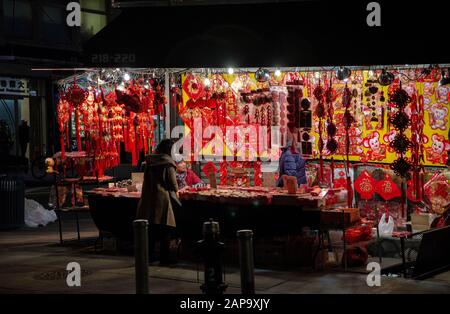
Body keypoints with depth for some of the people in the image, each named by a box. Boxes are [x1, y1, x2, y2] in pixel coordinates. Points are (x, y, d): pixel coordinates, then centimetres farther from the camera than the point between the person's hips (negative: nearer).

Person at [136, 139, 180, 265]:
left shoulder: (149, 161, 8)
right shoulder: (167, 163, -10)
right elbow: (173, 184, -8)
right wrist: (175, 190, 13)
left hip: (148, 199, 6)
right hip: (162, 199, -6)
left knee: (150, 231, 13)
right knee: (164, 231, 3)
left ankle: (149, 256, 19)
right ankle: (164, 258, 5)